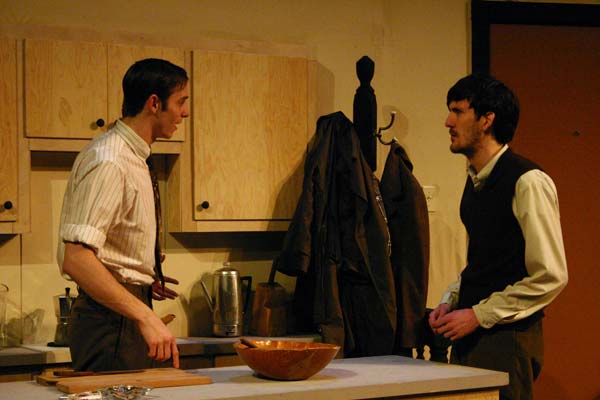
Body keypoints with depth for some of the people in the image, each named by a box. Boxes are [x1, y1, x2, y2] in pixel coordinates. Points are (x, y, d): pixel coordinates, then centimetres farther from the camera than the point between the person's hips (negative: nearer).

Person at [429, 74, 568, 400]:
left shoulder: (528, 181, -13)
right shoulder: (475, 180, 13)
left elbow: (550, 277, -17)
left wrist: (478, 315, -15)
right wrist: (449, 302, 7)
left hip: (508, 336, -8)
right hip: (470, 335, 8)